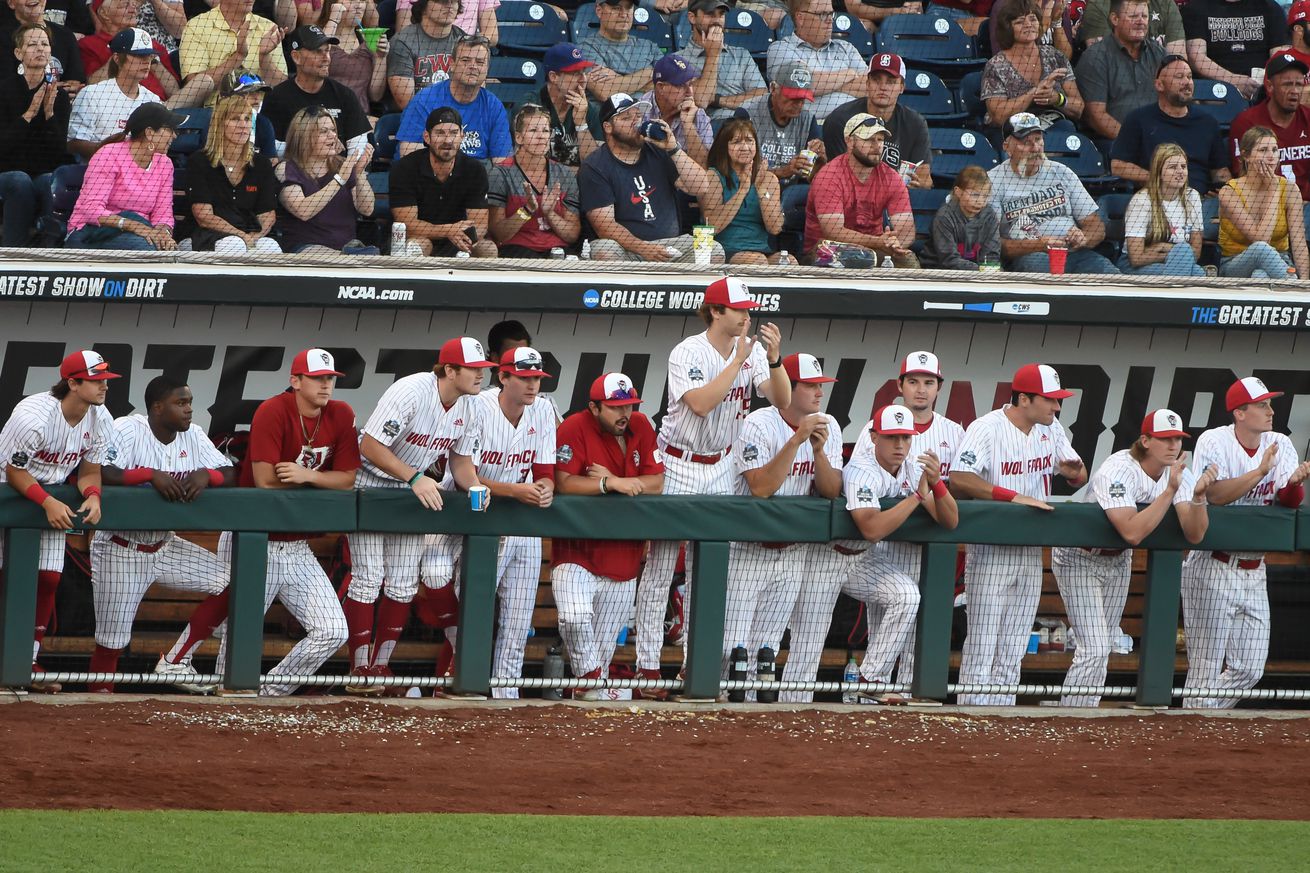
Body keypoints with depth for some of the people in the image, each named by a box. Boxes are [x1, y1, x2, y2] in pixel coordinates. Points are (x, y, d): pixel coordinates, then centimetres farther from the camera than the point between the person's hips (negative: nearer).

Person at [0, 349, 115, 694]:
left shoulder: (100, 420, -9)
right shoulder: (34, 416, -29)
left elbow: (90, 470, 0)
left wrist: (92, 495, -22)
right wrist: (47, 503, -35)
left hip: (53, 500, 6)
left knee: (47, 580, 0)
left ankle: (28, 665, 8)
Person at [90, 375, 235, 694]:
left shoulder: (193, 435, 3)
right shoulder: (127, 430, -16)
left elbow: (229, 474, -1)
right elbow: (99, 473, -30)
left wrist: (206, 475, -23)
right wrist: (151, 474, -35)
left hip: (164, 545, 6)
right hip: (120, 549, -6)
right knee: (112, 641, -5)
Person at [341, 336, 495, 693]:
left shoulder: (469, 406, -6)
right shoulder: (411, 393, -28)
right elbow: (370, 446, -28)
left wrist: (473, 485, -18)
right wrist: (415, 478, -34)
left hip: (414, 491, 7)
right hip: (370, 486, -7)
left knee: (403, 583, 3)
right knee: (368, 578, -9)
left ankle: (381, 665, 13)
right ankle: (360, 669, -3)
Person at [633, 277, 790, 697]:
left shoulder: (752, 350, 1)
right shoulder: (688, 353, -15)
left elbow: (782, 401, -8)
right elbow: (701, 403, -29)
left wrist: (774, 359, -23)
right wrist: (739, 360, -28)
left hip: (720, 469, 5)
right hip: (677, 468, -5)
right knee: (660, 569, -4)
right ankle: (647, 666, -2)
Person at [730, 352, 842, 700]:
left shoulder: (827, 427, 2)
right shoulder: (759, 425, -15)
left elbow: (831, 491, -4)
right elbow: (761, 488, -26)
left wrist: (819, 450, -20)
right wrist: (797, 440, -28)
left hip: (794, 551, 5)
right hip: (748, 550, -5)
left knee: (766, 646, 6)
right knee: (732, 645, -10)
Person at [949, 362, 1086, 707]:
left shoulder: (1051, 429, 7)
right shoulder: (987, 429, -14)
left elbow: (1080, 477, 15)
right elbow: (959, 480, -27)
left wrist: (1074, 471, -11)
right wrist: (1015, 497, -31)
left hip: (1031, 553, 7)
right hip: (991, 552, -7)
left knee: (1013, 649, 8)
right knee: (982, 645, -7)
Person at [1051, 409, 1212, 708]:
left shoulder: (1178, 471, -10)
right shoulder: (1118, 472, -30)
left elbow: (1194, 535, -18)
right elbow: (1132, 532, -42)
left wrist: (1198, 496, -36)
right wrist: (1170, 491, -42)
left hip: (1118, 560, 7)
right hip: (1079, 559, -7)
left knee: (1103, 647, 12)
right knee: (1094, 649, -16)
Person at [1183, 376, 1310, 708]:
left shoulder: (1279, 445, 5)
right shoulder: (1214, 442, -9)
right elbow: (1215, 495, -22)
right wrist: (1260, 472, -28)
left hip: (1254, 572, 6)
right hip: (1214, 570, -6)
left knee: (1249, 670, 6)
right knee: (1207, 668, -5)